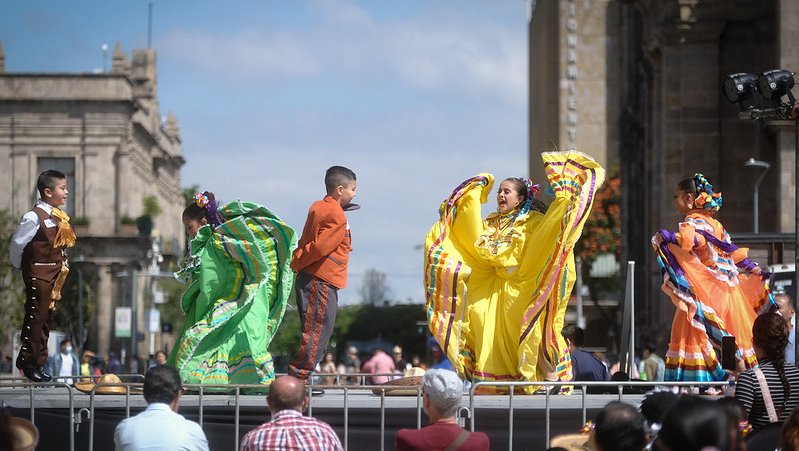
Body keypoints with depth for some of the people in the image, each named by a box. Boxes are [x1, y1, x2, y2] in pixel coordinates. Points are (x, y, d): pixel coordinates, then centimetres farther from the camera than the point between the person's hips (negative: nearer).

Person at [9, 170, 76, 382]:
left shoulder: (59, 217, 7)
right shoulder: (34, 217, -19)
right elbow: (17, 243, -14)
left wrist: (62, 263, 14)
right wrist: (20, 266, -3)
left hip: (56, 273, 8)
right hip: (38, 273, -8)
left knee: (47, 317, 12)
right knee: (36, 317, -4)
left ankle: (39, 363, 20)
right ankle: (28, 362, 5)